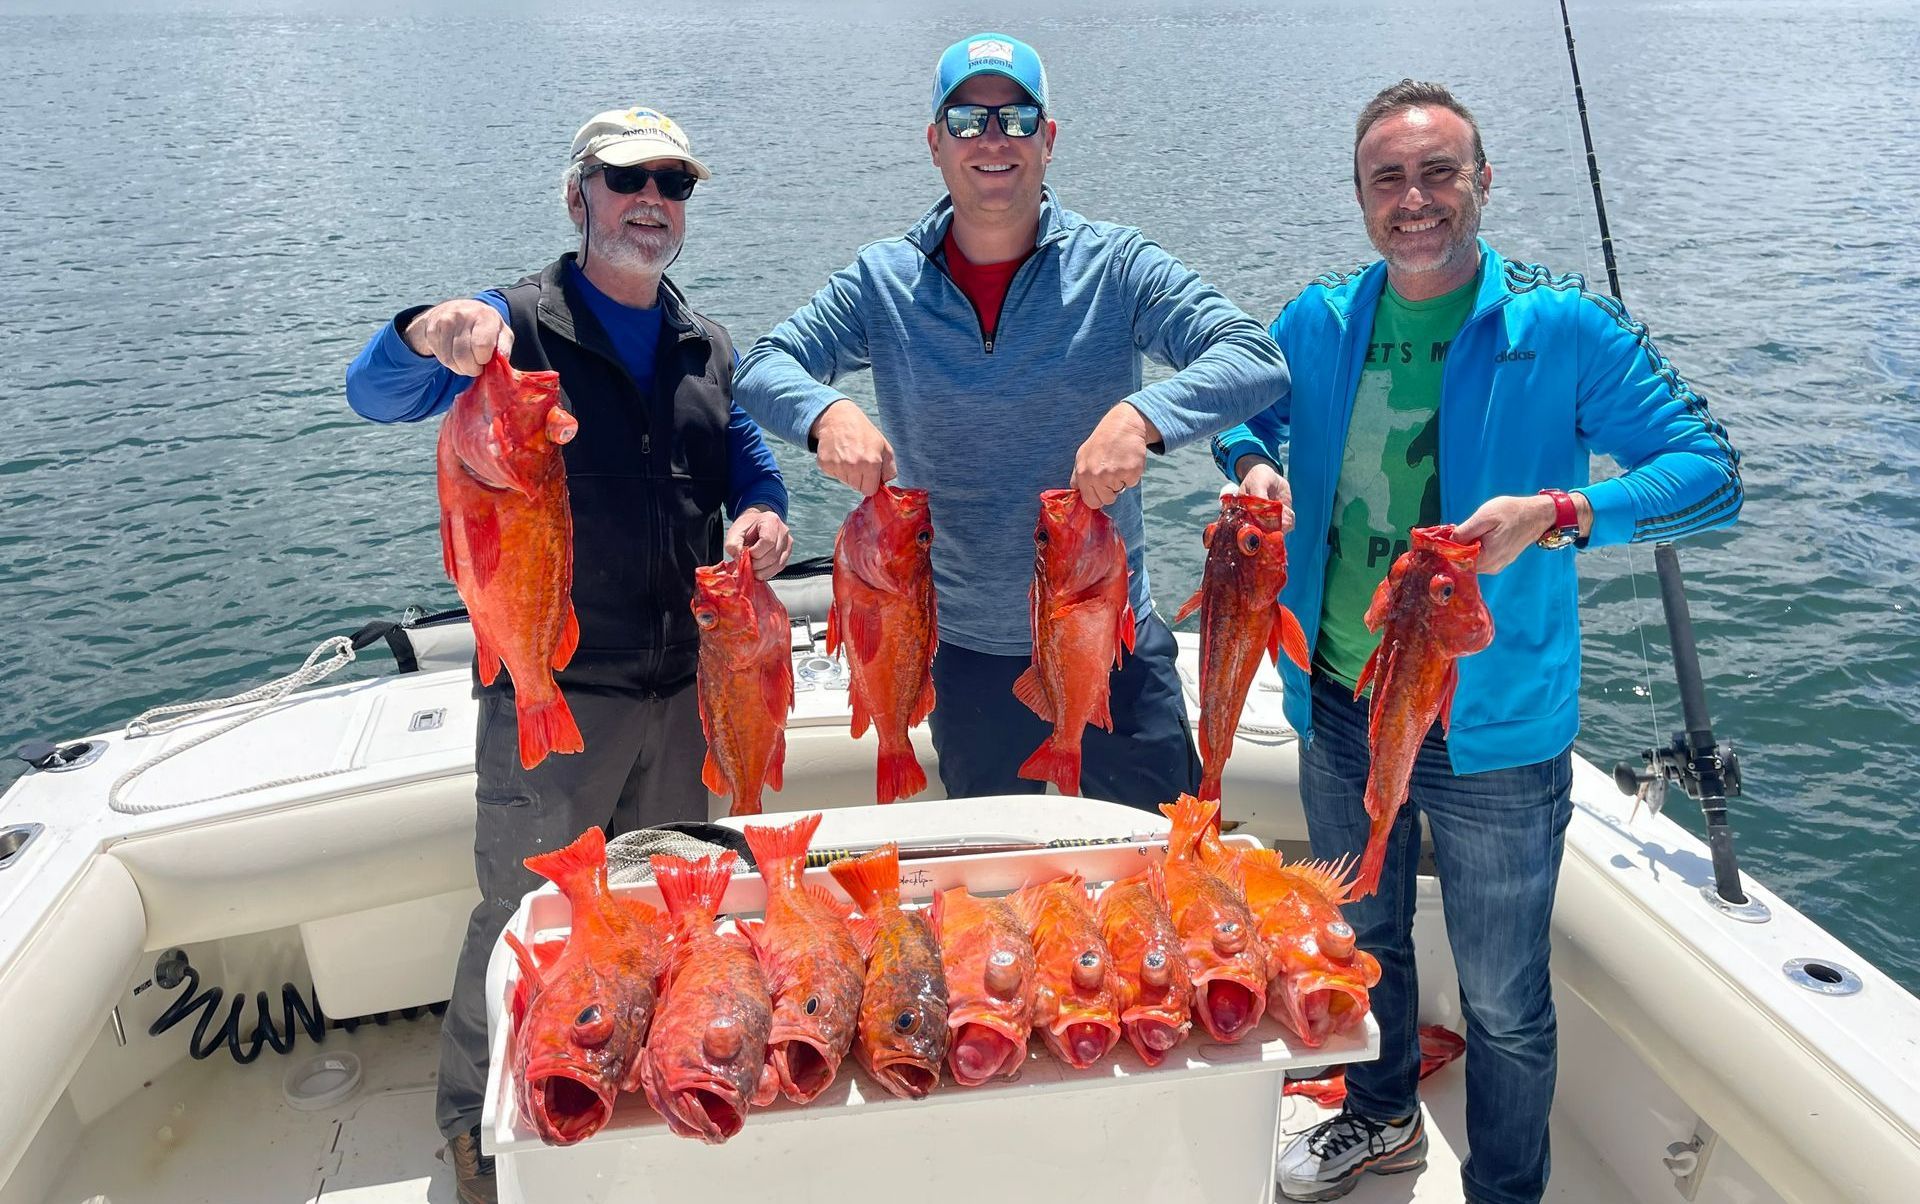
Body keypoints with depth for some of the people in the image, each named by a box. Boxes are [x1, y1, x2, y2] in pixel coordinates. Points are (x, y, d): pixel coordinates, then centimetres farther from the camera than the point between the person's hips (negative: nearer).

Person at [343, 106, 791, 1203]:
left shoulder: (706, 347, 10)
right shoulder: (516, 326, -7)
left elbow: (750, 456, 17)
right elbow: (375, 395, -18)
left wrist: (766, 511, -7)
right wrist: (426, 339, -42)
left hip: (683, 681, 6)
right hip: (555, 687, -5)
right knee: (527, 913, 4)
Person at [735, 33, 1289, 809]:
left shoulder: (1115, 267, -9)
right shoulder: (884, 282, -3)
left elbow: (1255, 359, -17)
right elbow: (765, 367, -4)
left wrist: (1141, 416, -37)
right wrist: (829, 411, -27)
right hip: (966, 657, 2)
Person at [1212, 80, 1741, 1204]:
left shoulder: (1564, 328, -13)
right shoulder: (1320, 323, -2)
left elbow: (1712, 471, -13)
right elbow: (1239, 407, 16)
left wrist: (1558, 513, -30)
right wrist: (1253, 465, -8)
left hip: (1491, 729, -4)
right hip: (1338, 708, 4)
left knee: (1503, 1001, 12)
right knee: (1362, 941, 26)